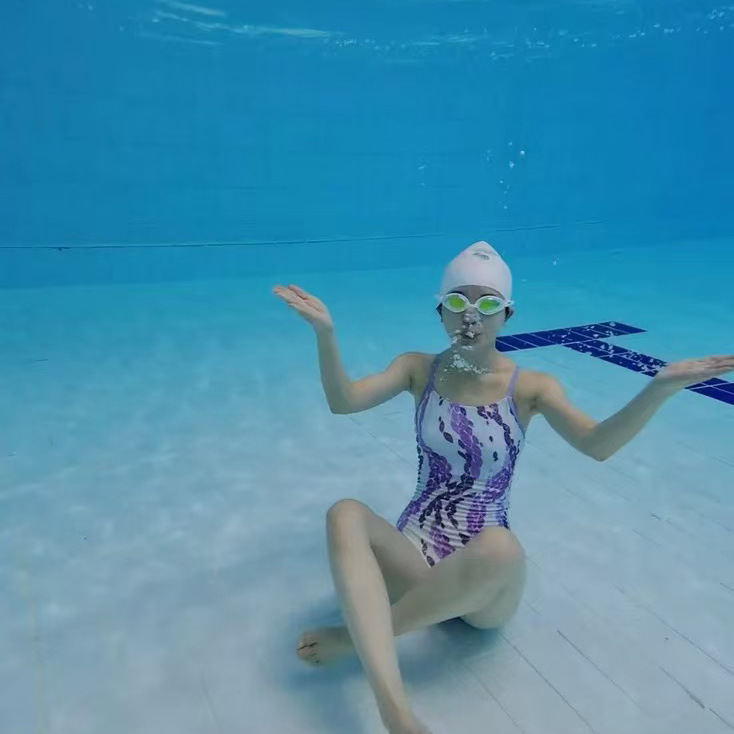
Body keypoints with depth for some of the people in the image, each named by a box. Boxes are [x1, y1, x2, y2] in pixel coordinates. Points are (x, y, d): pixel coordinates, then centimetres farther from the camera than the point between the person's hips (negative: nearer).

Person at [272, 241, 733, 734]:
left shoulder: (530, 387, -1)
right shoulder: (419, 369, 3)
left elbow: (597, 444, -17)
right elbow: (343, 401, -10)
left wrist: (662, 387, -34)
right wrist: (325, 332, -27)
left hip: (487, 584, -1)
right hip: (416, 557, 2)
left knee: (499, 547, -37)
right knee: (346, 515, -29)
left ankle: (355, 634, -18)